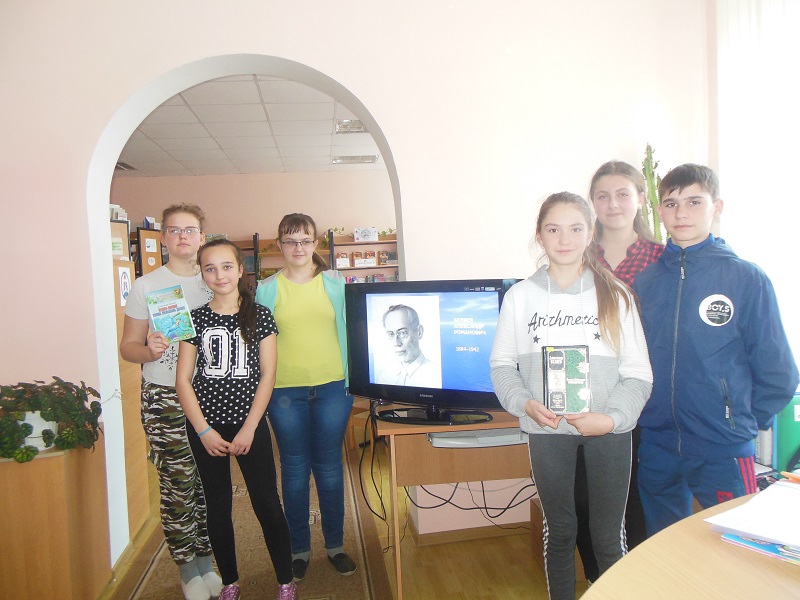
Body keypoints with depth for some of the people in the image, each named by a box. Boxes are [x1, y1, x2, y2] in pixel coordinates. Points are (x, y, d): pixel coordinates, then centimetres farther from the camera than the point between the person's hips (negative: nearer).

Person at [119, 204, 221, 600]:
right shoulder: (146, 286, 0)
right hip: (165, 398, -3)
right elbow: (127, 347, 0)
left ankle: (206, 560, 27)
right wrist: (150, 350, -21)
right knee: (178, 485, 0)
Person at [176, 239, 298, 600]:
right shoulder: (195, 319, 2)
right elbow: (183, 380, 0)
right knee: (218, 507, 12)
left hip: (250, 424, -1)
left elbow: (267, 376, -4)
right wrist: (204, 431, -8)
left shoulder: (259, 316, -1)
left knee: (267, 504, 1)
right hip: (206, 426, 2)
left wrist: (248, 429, -10)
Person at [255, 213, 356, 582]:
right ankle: (299, 549, 28)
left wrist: (352, 379, 2)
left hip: (332, 388, 0)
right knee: (294, 470, 10)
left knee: (329, 467, 10)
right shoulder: (266, 290, 2)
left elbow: (348, 331, 6)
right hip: (285, 391, 0)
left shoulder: (335, 284, 3)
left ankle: (335, 545, 28)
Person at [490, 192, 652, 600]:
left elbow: (638, 372, -2)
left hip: (608, 429, 0)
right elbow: (501, 363, 3)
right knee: (559, 530, 17)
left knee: (609, 536, 11)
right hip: (547, 429, 1)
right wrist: (525, 403, -13)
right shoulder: (520, 296, 0)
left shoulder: (615, 295, -2)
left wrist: (612, 417, -16)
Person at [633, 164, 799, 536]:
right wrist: (648, 416, 3)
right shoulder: (644, 281, 1)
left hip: (723, 452, -3)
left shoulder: (747, 279, -7)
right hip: (656, 450, 3)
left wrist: (741, 421, 1)